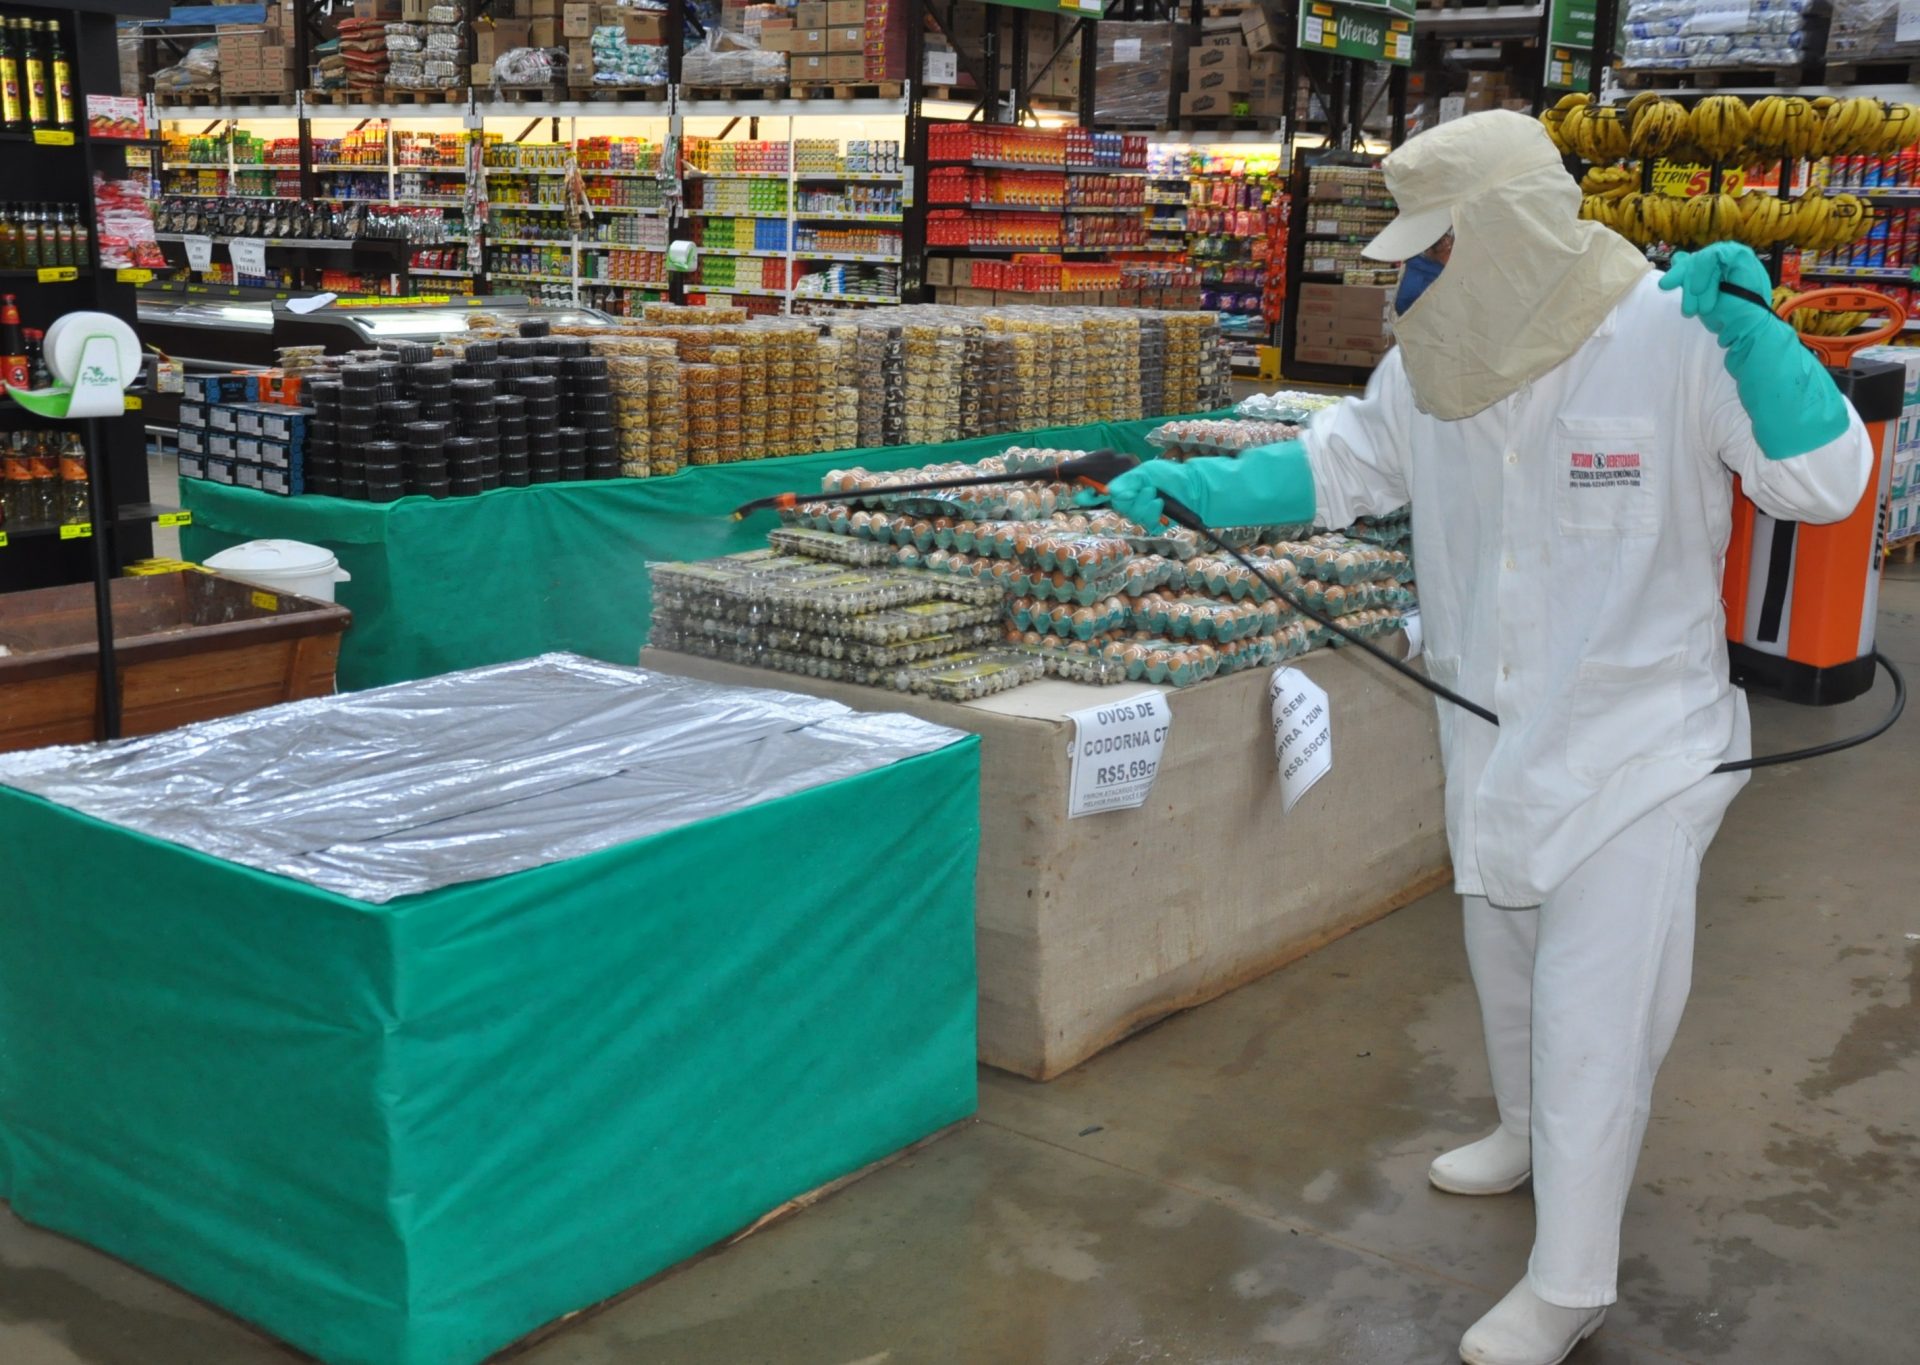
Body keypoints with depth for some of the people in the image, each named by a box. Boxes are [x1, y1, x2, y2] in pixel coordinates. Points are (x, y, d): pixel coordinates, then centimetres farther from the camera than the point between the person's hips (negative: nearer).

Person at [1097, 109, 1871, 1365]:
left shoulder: (1676, 336, -21)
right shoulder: (1436, 363, -4)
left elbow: (1827, 483, -20)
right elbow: (1335, 471, 8)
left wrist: (1749, 331, -32)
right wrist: (1194, 487, -5)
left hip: (1635, 743, -6)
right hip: (1498, 733, 6)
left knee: (1591, 1011, -3)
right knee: (1507, 965, 24)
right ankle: (1532, 1138, 52)